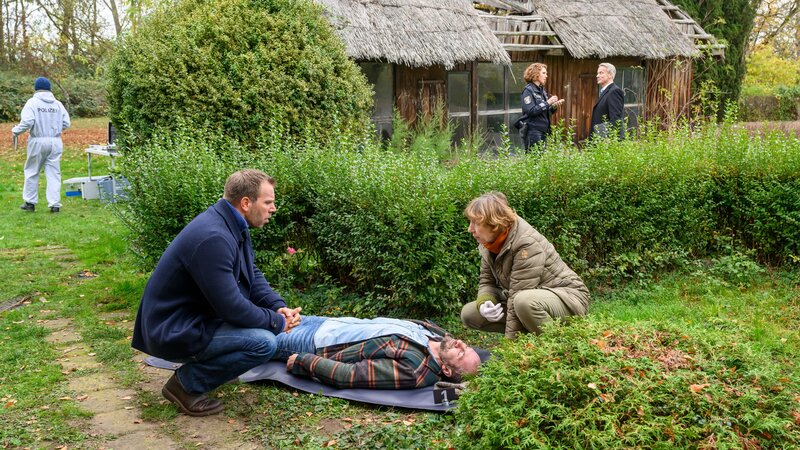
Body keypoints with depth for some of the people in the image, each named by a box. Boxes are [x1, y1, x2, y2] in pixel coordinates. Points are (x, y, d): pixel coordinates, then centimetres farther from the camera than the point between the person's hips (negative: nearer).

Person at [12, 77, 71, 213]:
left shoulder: (32, 102, -6)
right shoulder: (58, 104, 4)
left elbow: (27, 122, -15)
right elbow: (66, 124, 3)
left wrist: (15, 131, 2)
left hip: (38, 141, -2)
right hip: (55, 142, 2)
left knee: (32, 171, 12)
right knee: (54, 173, 5)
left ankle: (30, 202, 19)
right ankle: (55, 204, 2)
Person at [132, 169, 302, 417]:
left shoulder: (234, 227, 4)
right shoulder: (213, 238, -27)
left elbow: (253, 276, 12)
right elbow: (232, 308, -26)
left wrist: (279, 306, -5)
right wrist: (277, 322, -13)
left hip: (194, 316, 10)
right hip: (172, 332, -10)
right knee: (264, 343, -22)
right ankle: (186, 384, -5)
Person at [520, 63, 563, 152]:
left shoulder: (542, 90, 15)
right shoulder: (528, 90, -8)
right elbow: (530, 111, -20)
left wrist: (554, 106, 1)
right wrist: (547, 103, -18)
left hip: (543, 130, 8)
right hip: (533, 131, -8)